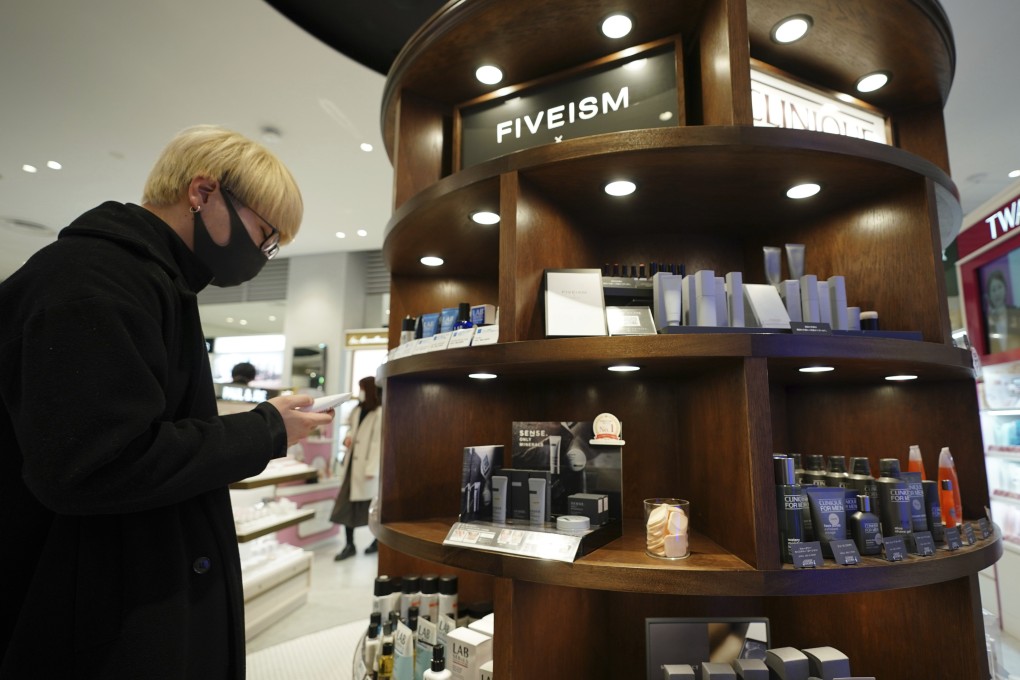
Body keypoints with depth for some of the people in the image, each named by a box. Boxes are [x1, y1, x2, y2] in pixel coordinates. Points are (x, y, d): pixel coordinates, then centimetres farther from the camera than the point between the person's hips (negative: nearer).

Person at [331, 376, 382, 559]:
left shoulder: (380, 413, -15)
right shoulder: (357, 410, 11)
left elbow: (378, 442, -19)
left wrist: (372, 469, -21)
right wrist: (348, 437, 2)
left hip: (367, 467, -7)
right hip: (352, 464, 7)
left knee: (372, 506, 7)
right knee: (346, 504, 6)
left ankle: (378, 540, 28)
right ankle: (349, 545, 18)